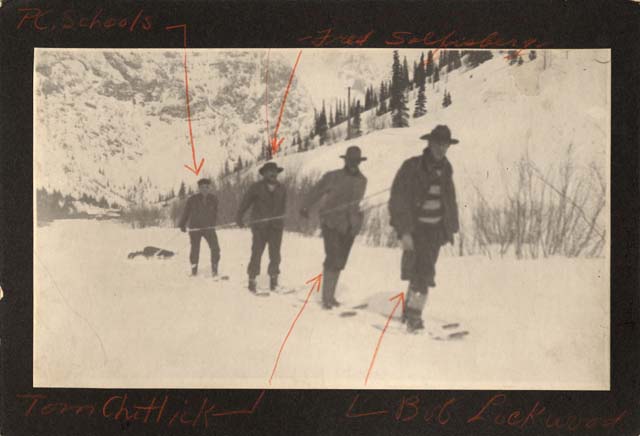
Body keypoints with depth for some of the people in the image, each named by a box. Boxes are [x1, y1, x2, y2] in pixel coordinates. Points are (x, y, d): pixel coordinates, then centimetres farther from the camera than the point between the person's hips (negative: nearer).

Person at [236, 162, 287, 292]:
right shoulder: (256, 187, 0)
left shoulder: (281, 188, 11)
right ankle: (252, 279, 4)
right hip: (260, 225, -3)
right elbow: (245, 202, 1)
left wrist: (280, 220, 12)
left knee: (275, 253, -1)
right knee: (256, 252, -4)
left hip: (276, 226, 3)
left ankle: (273, 277, 11)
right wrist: (239, 217, -6)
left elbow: (283, 206, 16)